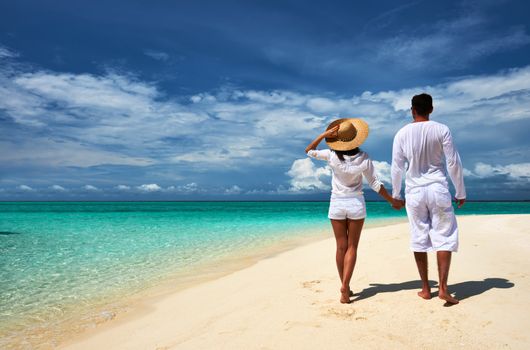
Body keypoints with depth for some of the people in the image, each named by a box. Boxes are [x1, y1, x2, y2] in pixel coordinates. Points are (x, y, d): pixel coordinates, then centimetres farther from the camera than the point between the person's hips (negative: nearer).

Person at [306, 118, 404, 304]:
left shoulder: (332, 156, -13)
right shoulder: (363, 158, -12)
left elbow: (309, 151, 2)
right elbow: (375, 184, -5)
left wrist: (324, 134, -8)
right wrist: (393, 201, 7)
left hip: (337, 204, 1)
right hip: (356, 204, 0)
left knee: (341, 247, 11)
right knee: (351, 247, 6)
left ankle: (345, 287, 18)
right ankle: (344, 286, -7)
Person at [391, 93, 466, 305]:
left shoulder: (402, 134, -1)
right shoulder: (441, 130, -4)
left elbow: (396, 167, 1)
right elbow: (453, 163, -3)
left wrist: (395, 194, 14)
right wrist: (460, 192, 8)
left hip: (414, 191, 1)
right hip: (438, 189, -1)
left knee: (419, 238, 8)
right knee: (444, 237, 5)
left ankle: (425, 288, 15)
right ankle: (442, 287, -4)